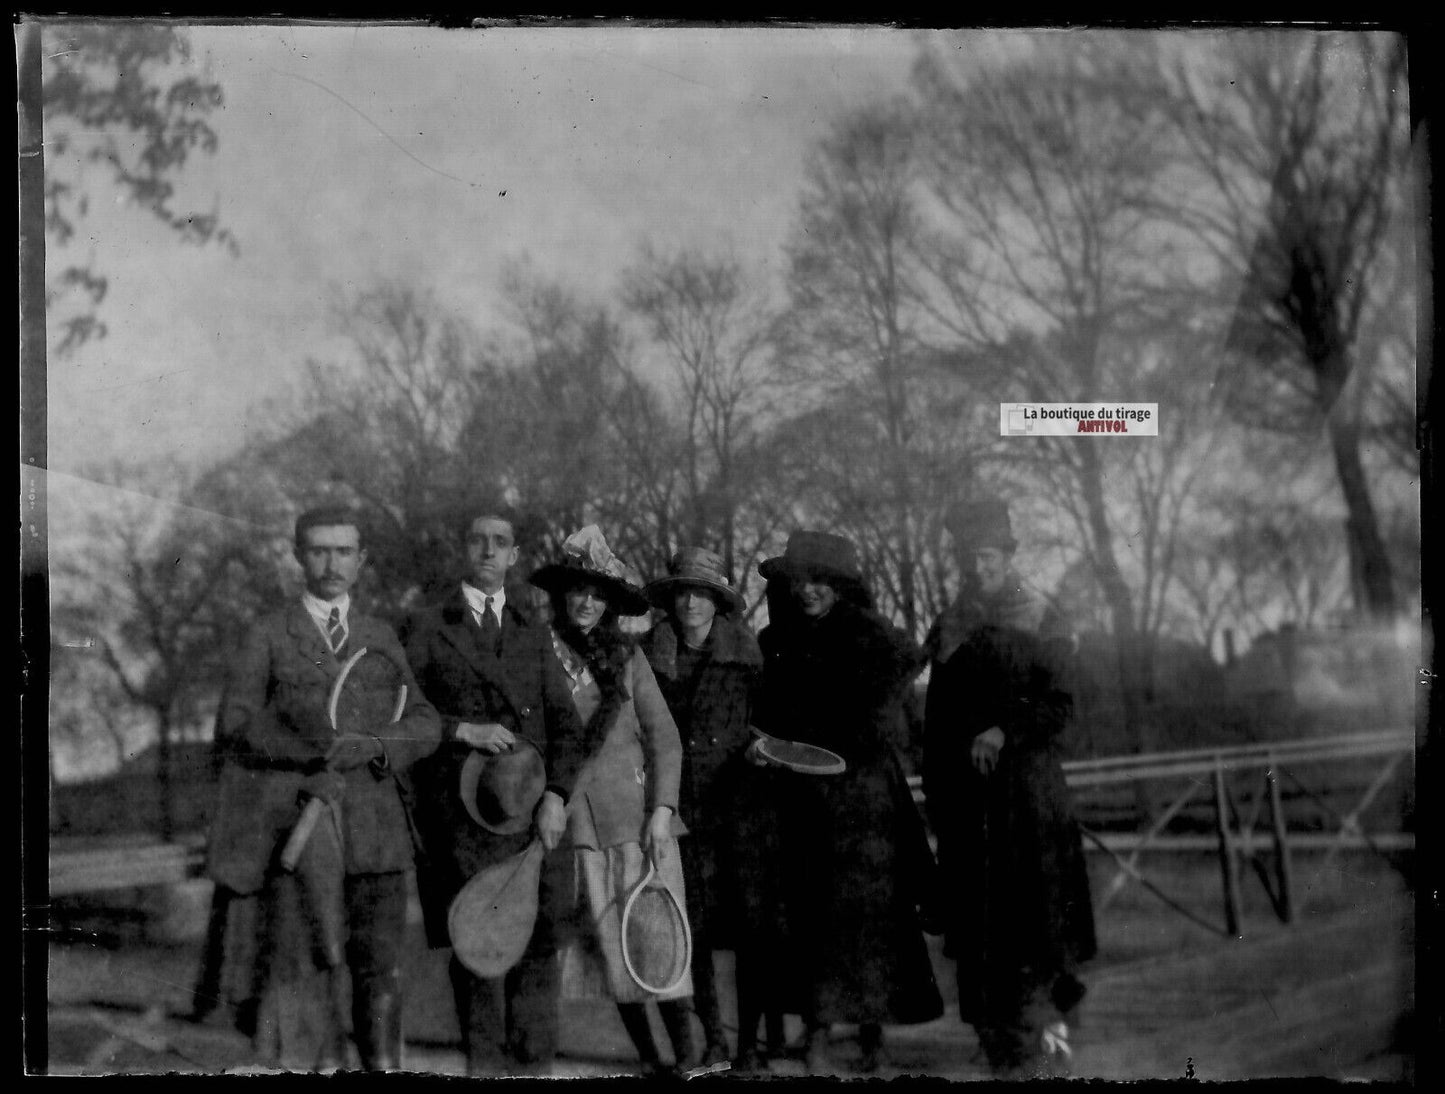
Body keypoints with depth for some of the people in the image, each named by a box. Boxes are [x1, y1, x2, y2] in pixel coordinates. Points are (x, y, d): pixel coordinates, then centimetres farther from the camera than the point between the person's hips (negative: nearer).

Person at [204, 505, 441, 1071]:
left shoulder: (381, 638, 17)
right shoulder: (267, 636, 8)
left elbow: (423, 724, 7)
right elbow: (236, 721, -5)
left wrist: (373, 745, -14)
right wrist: (315, 752, -17)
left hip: (371, 819, 2)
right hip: (292, 817, -2)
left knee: (380, 966, 0)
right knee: (291, 965, -6)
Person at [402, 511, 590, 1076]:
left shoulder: (535, 634, 18)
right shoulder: (428, 628, 10)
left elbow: (566, 725, 11)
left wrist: (556, 795, -3)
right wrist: (462, 731, -10)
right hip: (459, 809, -2)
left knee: (537, 943, -4)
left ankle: (533, 1063, 0)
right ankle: (483, 1062, 5)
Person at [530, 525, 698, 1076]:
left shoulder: (626, 654, 5)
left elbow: (664, 736, 5)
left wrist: (662, 808, -5)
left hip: (637, 813, 0)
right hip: (576, 822, 0)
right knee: (612, 944, 0)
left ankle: (688, 1057, -1)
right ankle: (648, 1059, 9)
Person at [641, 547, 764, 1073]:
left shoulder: (744, 652, 4)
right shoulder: (649, 655, 8)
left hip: (738, 806, -1)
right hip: (679, 808, 2)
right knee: (693, 929, 2)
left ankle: (751, 1041, 6)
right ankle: (713, 1039, 12)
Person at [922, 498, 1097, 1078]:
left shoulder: (1041, 621, 4)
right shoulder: (948, 629, 14)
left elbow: (1058, 704, -4)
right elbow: (936, 718, 14)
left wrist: (1005, 731, -18)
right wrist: (936, 790, 8)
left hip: (1027, 784, -3)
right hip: (966, 791, 3)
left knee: (1033, 907, -9)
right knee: (977, 916, -1)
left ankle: (1045, 1027, -4)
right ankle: (997, 1038, 3)